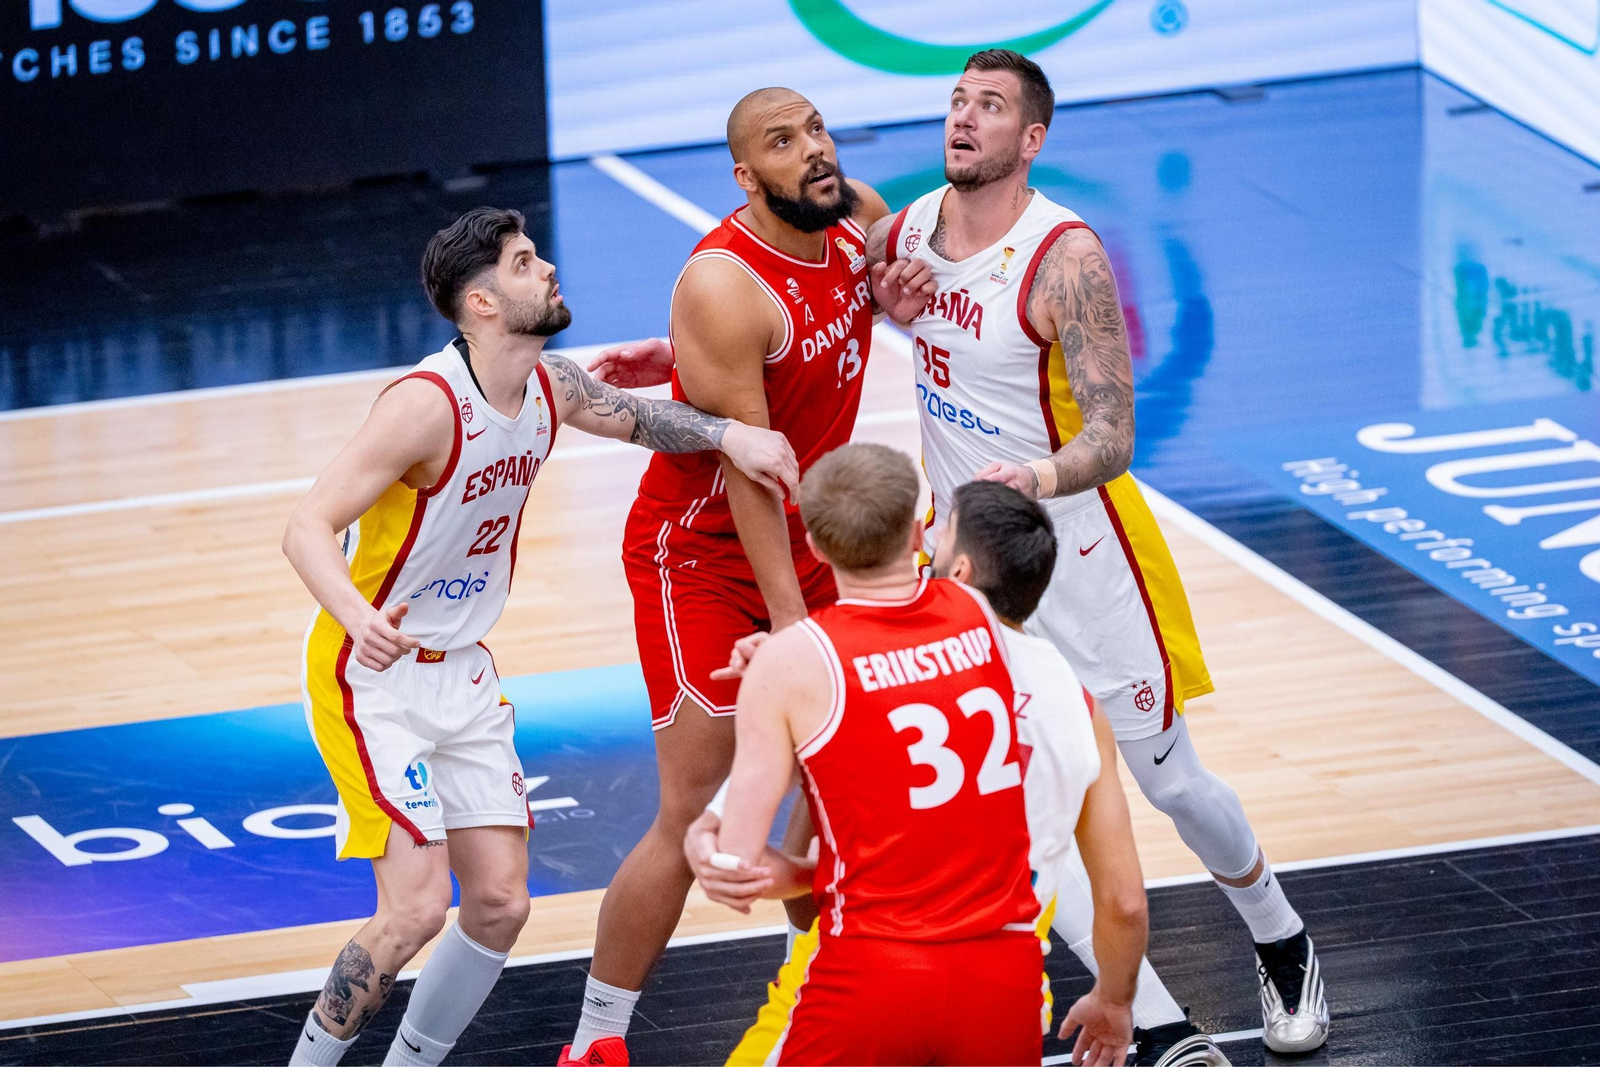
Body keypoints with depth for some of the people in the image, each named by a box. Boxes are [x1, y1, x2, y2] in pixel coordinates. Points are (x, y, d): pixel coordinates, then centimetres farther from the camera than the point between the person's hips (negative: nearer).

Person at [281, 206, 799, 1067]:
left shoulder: (550, 387, -1)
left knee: (501, 902, 3)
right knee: (418, 905, -16)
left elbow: (633, 416, 21)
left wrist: (727, 433, 2)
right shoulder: (429, 404, -25)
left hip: (461, 672, 8)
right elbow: (309, 527, -28)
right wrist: (357, 616, -48)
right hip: (372, 674, -8)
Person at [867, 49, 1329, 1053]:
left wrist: (1046, 475, -47)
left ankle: (1285, 950, 28)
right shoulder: (906, 231, -4)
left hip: (1076, 547, -5)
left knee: (1168, 777, 5)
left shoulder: (1065, 256, -24)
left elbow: (1112, 440, -29)